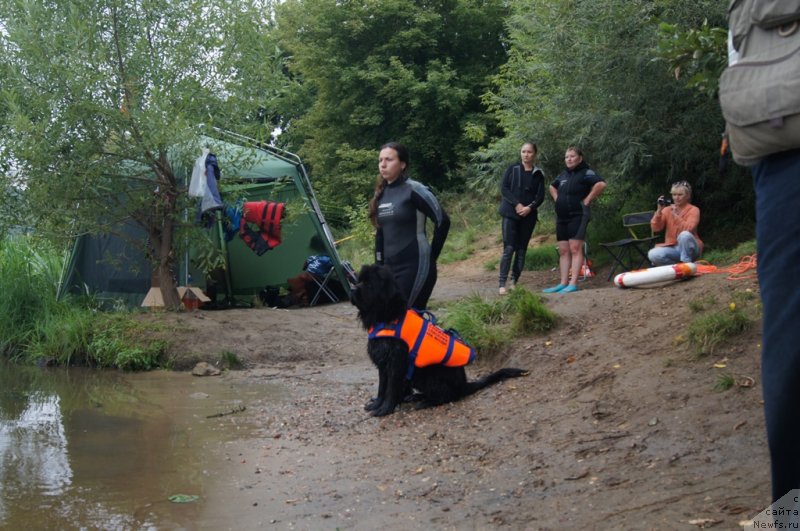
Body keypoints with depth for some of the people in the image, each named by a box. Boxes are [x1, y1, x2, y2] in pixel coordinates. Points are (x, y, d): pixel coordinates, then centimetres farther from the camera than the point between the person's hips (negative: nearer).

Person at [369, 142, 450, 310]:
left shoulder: (414, 190, -10)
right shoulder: (382, 193, 12)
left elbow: (442, 221, -12)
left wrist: (431, 255, -5)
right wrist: (379, 266, 16)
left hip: (415, 266, -7)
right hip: (390, 267, 7)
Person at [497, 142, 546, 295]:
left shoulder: (538, 174, 8)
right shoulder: (512, 169, 4)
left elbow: (540, 196, 4)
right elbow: (503, 188, -3)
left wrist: (529, 207, -14)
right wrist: (517, 204, -15)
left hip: (528, 215, 2)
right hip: (510, 214, -2)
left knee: (522, 249, 2)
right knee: (509, 248, -10)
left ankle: (514, 282, 7)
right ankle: (502, 284, -10)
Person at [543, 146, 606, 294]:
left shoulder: (586, 173, -7)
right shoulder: (563, 175, 16)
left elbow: (601, 184, -24)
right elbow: (552, 187, 35)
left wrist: (587, 200, -18)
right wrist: (557, 200, 17)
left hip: (578, 215, -8)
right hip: (561, 217, 8)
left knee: (575, 248, -11)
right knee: (563, 251, 6)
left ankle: (573, 283, -14)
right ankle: (563, 283, 9)